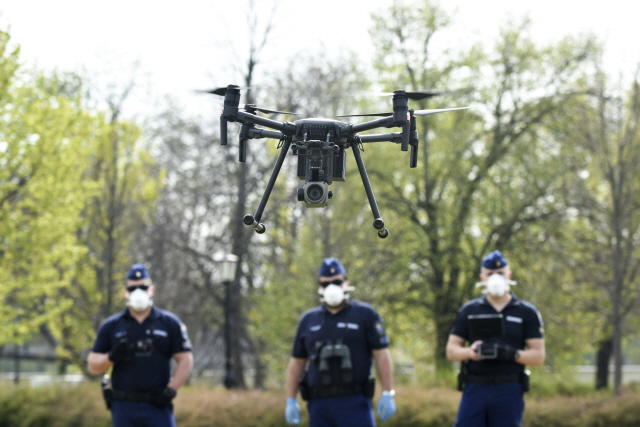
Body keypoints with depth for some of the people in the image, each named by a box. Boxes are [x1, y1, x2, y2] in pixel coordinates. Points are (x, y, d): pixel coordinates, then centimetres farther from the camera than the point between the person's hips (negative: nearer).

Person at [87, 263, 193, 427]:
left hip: (158, 406, -1)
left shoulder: (170, 323, 7)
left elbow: (185, 360, 5)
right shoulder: (111, 326, 9)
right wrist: (111, 357, -14)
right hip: (123, 406, 1)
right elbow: (93, 365, 8)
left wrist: (170, 391, -6)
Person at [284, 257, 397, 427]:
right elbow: (296, 363, 14)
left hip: (355, 403, -3)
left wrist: (387, 394, -10)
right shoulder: (308, 320, 13)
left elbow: (382, 355, -2)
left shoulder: (365, 314, 3)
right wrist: (290, 401, 7)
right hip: (319, 405, 4)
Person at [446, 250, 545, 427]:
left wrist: (511, 354, -17)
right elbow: (451, 350, 10)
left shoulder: (527, 313, 7)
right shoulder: (468, 311, 12)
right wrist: (471, 352, -13)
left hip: (509, 391, -1)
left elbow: (538, 355, 2)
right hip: (475, 389, 1)